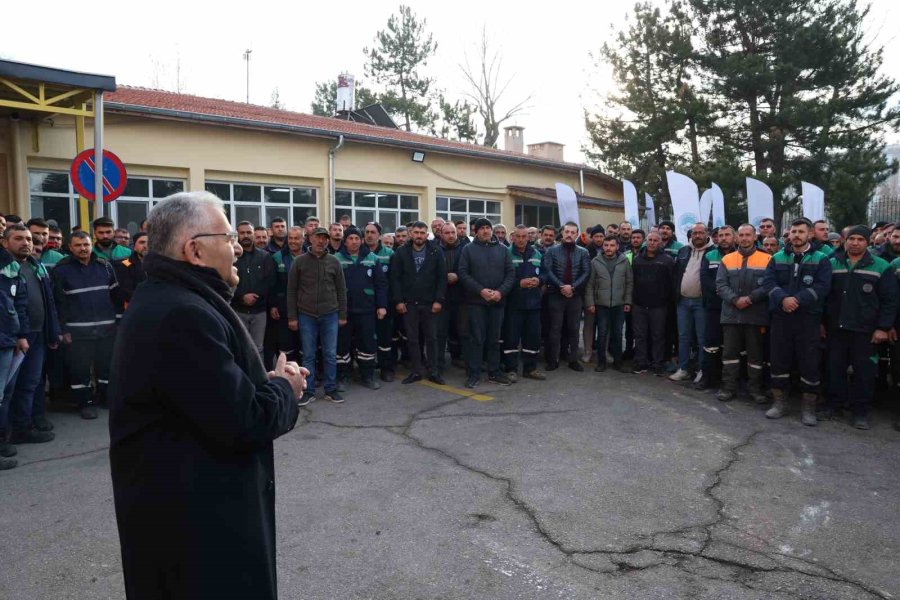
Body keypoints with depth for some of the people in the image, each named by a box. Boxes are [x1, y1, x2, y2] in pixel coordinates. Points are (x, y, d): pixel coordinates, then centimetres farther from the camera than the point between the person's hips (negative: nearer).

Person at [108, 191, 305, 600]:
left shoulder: (164, 300, 7)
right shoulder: (183, 314, -28)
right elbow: (244, 423, -29)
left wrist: (266, 383, -2)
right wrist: (283, 390, -10)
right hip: (195, 516, -10)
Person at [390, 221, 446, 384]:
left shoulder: (436, 252, 1)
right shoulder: (401, 253, 3)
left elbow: (442, 277, -2)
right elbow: (395, 278, 1)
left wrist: (439, 300, -9)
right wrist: (398, 301, -6)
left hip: (430, 303, -1)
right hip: (408, 304, 1)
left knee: (431, 338, 6)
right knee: (412, 339, 5)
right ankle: (416, 371, 13)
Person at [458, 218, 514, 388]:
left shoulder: (502, 249, 9)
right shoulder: (468, 249, 2)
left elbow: (510, 273, 5)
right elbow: (463, 273, -5)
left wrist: (501, 291, -11)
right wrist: (480, 290, -15)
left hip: (498, 301, 3)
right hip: (476, 301, -3)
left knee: (494, 338, 10)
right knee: (476, 338, 0)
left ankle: (494, 372, 20)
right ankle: (473, 374, 7)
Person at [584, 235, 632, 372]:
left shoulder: (624, 261, 1)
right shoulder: (595, 262, -2)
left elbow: (629, 283, 4)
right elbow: (590, 284, 0)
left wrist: (628, 301, 0)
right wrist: (590, 303, -4)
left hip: (619, 304, 1)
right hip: (601, 304, -1)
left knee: (618, 333, 9)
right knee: (602, 334, 3)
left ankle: (617, 361, 21)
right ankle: (601, 361, 15)